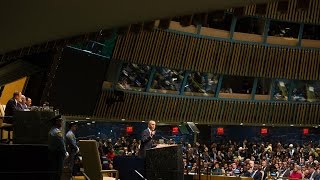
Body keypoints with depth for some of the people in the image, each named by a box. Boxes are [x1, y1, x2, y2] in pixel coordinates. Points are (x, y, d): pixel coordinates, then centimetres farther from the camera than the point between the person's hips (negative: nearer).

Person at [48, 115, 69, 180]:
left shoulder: (51, 130, 12)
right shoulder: (57, 131, -17)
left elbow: (50, 143, 12)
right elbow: (62, 144, -17)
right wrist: (65, 153, -4)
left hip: (51, 153, 9)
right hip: (58, 153, -9)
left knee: (53, 171, 14)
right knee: (58, 171, -2)